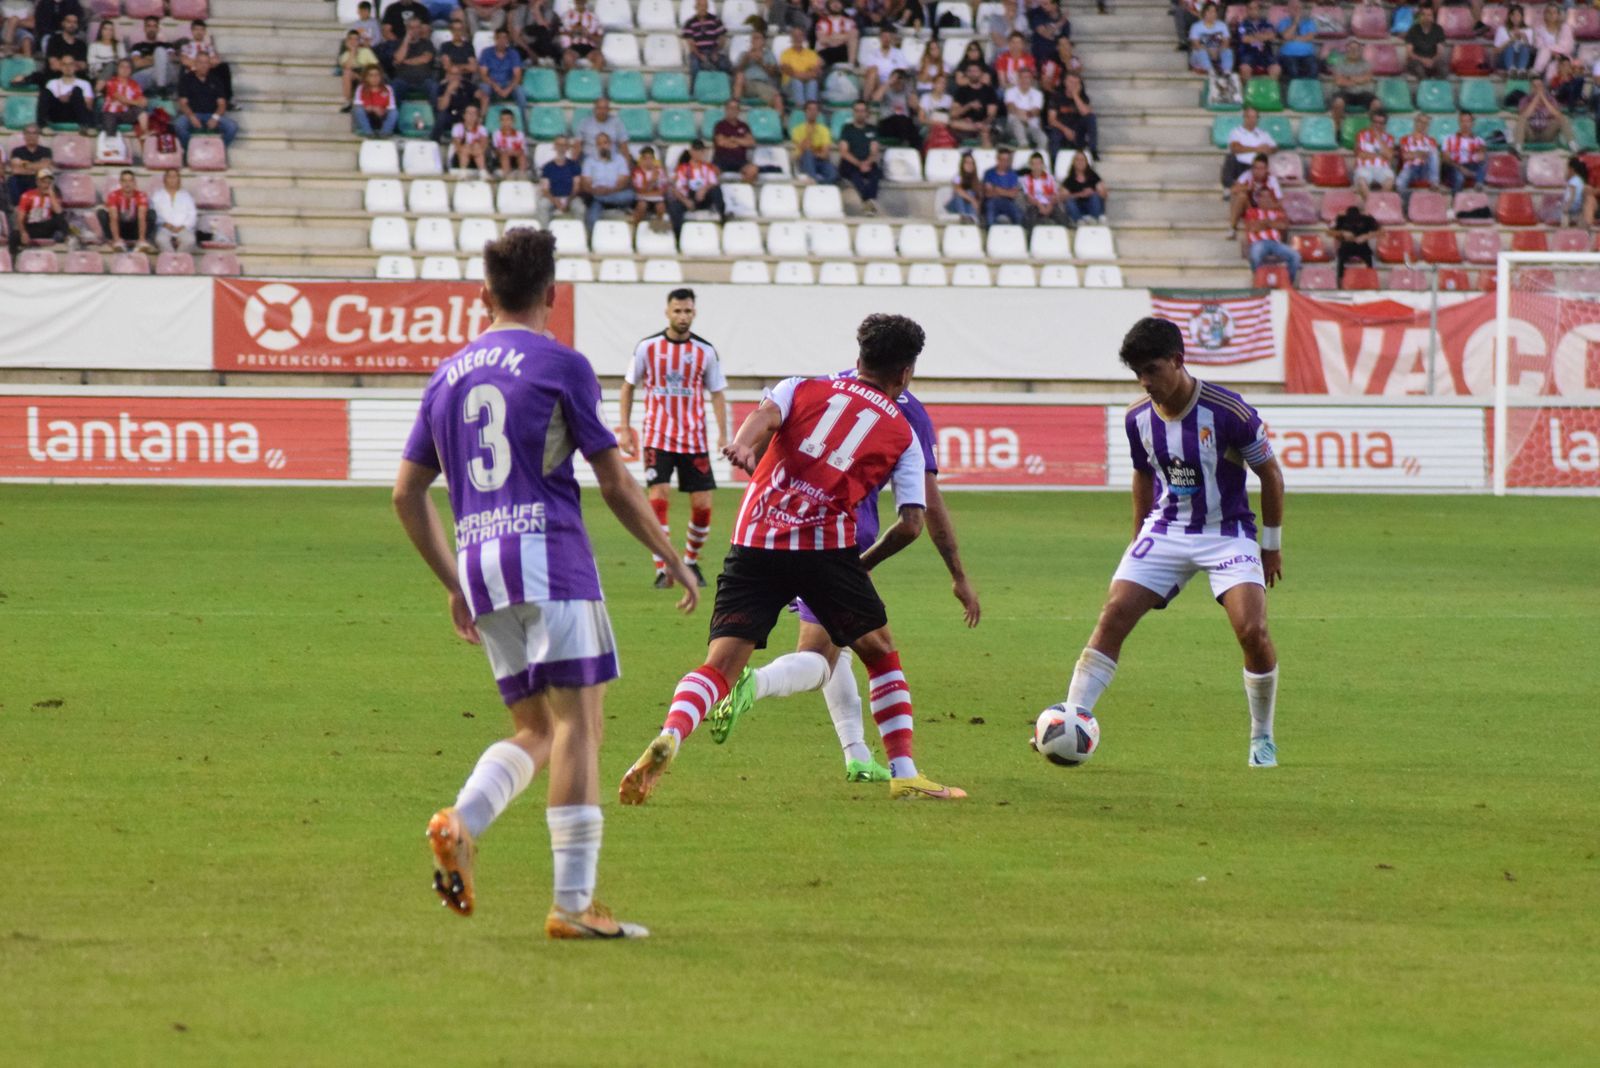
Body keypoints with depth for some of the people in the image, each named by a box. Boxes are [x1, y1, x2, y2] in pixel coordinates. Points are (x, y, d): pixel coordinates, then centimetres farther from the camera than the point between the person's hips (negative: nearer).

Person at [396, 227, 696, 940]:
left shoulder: (447, 377, 16)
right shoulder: (561, 366, -1)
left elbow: (407, 493, 18)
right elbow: (615, 484, -1)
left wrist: (453, 586, 25)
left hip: (478, 561, 6)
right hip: (551, 558, -6)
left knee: (537, 729, 13)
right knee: (579, 720, -5)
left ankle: (461, 823, -15)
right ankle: (573, 903, -10)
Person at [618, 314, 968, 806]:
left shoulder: (804, 388, 21)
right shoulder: (902, 434, 17)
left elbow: (766, 416, -4)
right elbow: (911, 524, 9)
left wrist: (743, 446, -23)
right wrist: (865, 562, 24)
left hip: (754, 542, 1)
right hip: (826, 544, -1)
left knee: (719, 667, -3)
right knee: (882, 655, 20)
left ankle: (667, 739, -30)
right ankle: (904, 775, 19)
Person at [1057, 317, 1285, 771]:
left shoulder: (1228, 412, -18)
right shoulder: (1139, 418, -4)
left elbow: (1270, 474, -5)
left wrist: (1272, 544, -1)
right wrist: (1138, 543, 18)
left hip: (1227, 533, -4)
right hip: (1165, 531, 4)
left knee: (1252, 631, -19)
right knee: (1113, 615, -12)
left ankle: (1262, 739, 3)